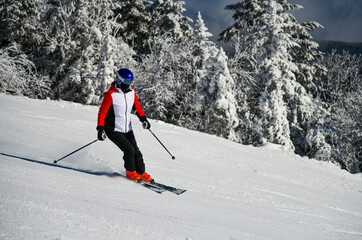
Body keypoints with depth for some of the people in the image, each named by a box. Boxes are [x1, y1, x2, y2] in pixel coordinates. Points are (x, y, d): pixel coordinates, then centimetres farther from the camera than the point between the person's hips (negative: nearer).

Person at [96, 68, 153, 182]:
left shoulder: (132, 92, 2)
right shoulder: (110, 95, -16)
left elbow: (137, 107, 13)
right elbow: (102, 112, -14)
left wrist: (143, 119, -3)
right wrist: (100, 129, -20)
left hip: (127, 129, 6)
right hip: (113, 130, -6)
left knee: (136, 152, 2)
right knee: (129, 150, -15)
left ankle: (141, 173, 18)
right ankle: (130, 171, 7)